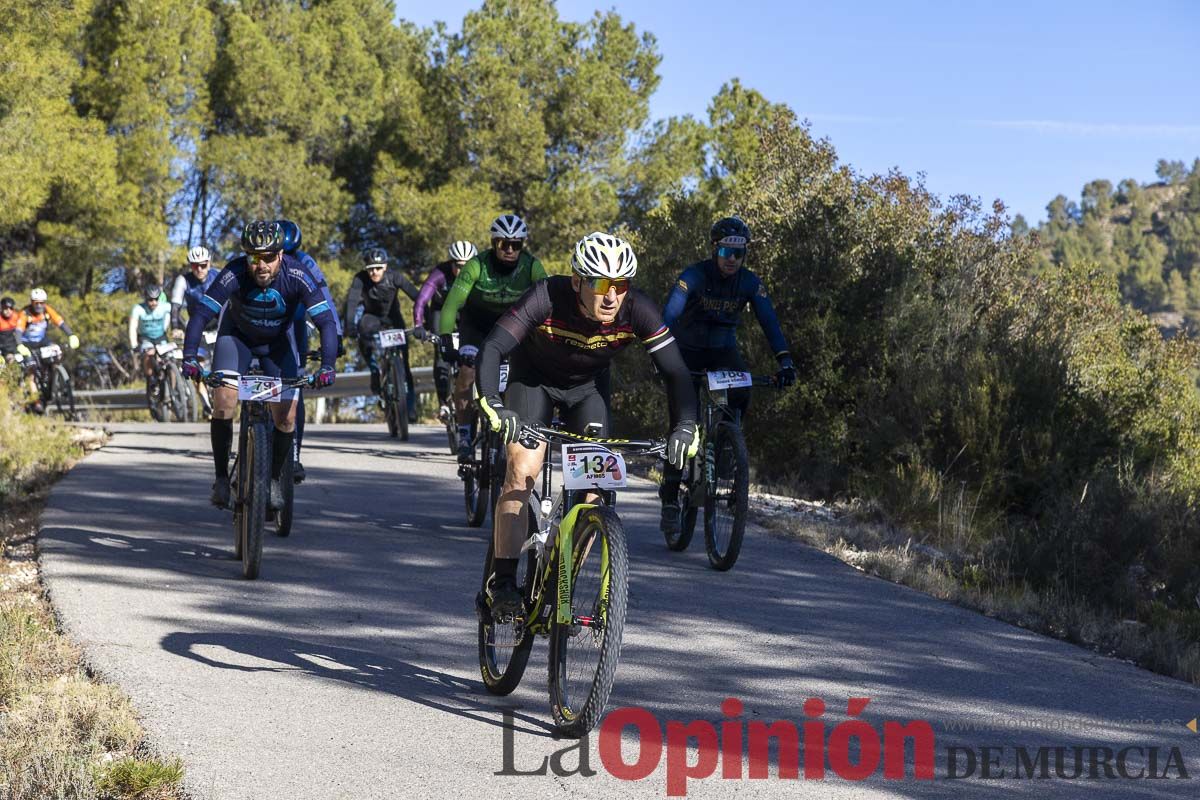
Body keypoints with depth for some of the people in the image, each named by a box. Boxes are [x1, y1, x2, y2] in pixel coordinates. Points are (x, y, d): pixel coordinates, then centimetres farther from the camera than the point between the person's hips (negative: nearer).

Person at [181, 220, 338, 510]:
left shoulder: (297, 276, -32)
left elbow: (326, 321, -33)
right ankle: (221, 477, -3)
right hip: (237, 336, -1)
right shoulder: (234, 274, -32)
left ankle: (274, 478, 15)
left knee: (286, 416, -8)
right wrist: (189, 358, -46)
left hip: (278, 342, 1)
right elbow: (201, 314, -33)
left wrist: (327, 366, -46)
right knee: (223, 403, -20)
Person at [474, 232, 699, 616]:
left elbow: (675, 372, -26)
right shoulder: (547, 299, -36)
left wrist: (686, 426, -42)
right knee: (522, 470, -21)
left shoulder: (637, 311, -29)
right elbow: (492, 349, -42)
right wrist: (493, 406, -58)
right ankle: (503, 581, -13)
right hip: (533, 380, -3)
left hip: (586, 388, 3)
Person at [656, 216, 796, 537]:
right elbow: (669, 315, -29)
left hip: (724, 349, 3)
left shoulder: (750, 283, -11)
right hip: (688, 350, -3)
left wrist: (785, 361, -29)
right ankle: (670, 501, -5)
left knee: (741, 392, -27)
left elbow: (769, 321, -16)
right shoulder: (694, 276, -21)